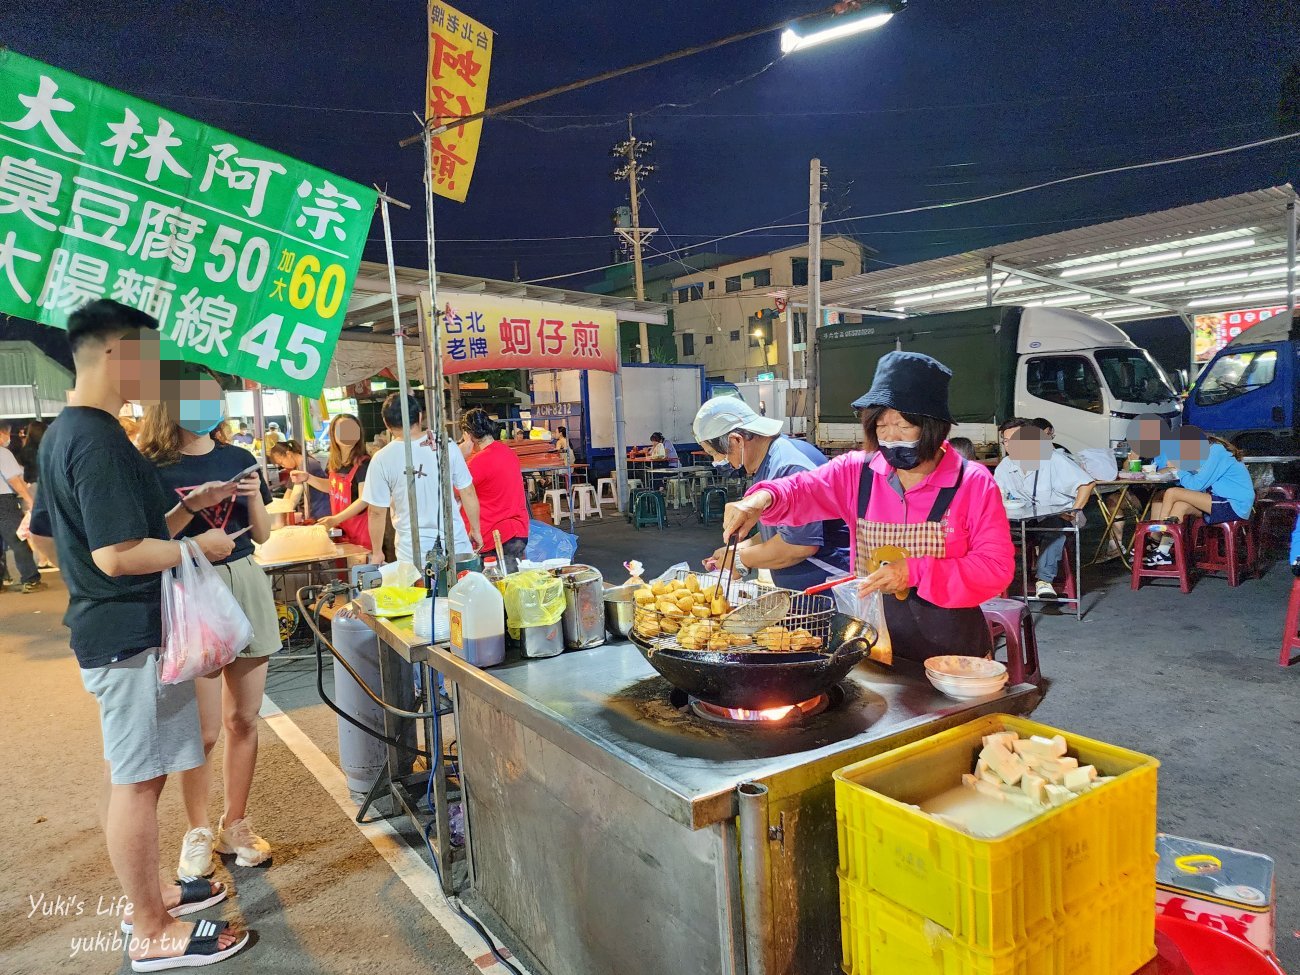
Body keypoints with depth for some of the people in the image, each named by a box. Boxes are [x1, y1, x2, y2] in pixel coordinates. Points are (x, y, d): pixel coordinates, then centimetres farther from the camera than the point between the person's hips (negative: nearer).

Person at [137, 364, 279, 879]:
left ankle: (235, 824, 26)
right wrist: (192, 505, -19)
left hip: (246, 585, 4)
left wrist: (255, 498, -8)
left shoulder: (239, 459, 8)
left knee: (243, 719, 9)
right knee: (204, 728, 2)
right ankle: (197, 832, 23)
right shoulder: (155, 468, -3)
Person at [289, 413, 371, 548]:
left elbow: (364, 500, -21)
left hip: (362, 528, -7)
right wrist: (307, 478, 9)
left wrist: (336, 519, -24)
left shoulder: (363, 463, -17)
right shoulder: (335, 463, 5)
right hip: (342, 529, 7)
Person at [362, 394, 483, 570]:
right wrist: (475, 530, 16)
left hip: (414, 551, -1)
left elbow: (377, 512, -3)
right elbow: (468, 493, 3)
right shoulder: (446, 446, -4)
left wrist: (377, 552, 10)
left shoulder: (382, 460, -8)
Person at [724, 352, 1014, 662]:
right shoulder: (857, 471, 3)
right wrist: (760, 500, -28)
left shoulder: (973, 483, -4)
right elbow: (800, 490, -5)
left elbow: (997, 567, -7)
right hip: (875, 640, 2)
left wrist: (915, 572, -18)